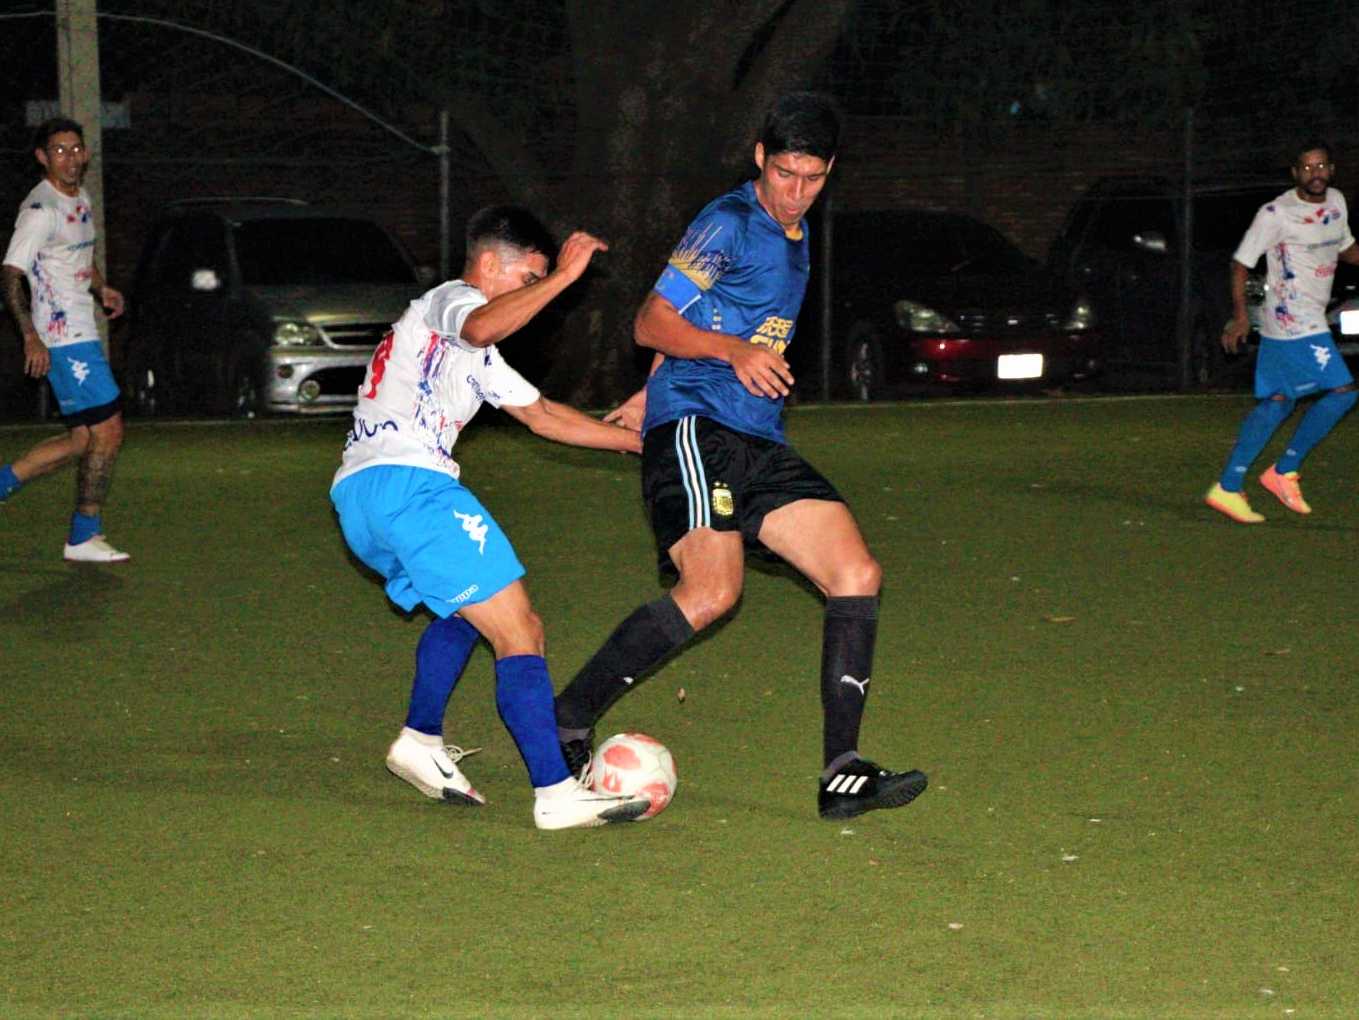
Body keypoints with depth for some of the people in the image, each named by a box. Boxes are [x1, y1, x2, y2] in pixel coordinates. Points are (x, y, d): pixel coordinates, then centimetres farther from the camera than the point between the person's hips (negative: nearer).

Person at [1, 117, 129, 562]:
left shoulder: (80, 200, 14)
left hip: (80, 334, 9)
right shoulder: (40, 210, -15)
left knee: (83, 440, 9)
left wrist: (101, 288, 12)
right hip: (63, 338, -9)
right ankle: (85, 537, 1)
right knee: (107, 432, -7)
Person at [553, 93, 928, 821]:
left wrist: (651, 395, 35)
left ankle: (841, 775, -7)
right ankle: (565, 722, -13)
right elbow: (654, 322, -8)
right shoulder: (729, 223, -4)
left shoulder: (794, 235, 22)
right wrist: (734, 350, -22)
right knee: (711, 591, -26)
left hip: (761, 446, 8)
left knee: (857, 576, -6)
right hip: (695, 430, -8)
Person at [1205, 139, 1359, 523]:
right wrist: (1239, 315, -15)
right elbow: (1241, 262, -9)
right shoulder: (1275, 214, -13)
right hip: (1293, 322, -8)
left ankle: (1228, 487, 10)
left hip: (1312, 322, 8)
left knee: (1277, 402, 9)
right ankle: (1284, 471, -2)